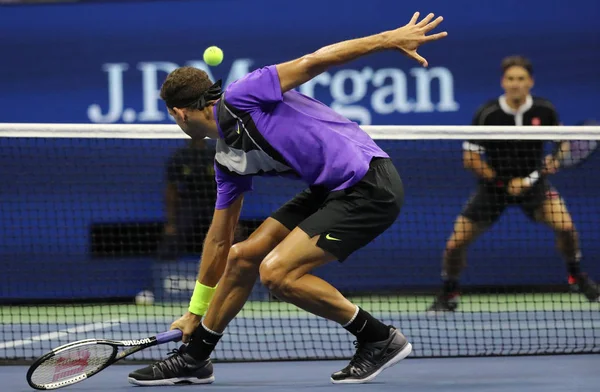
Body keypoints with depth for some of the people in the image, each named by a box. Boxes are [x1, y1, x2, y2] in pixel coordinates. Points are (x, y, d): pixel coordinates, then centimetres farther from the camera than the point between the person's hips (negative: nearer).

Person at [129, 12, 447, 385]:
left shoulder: (238, 99, -10)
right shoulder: (229, 161, 15)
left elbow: (313, 61, -13)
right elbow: (219, 240, 23)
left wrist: (390, 39, -18)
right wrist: (196, 312, 28)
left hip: (370, 184, -9)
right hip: (330, 190, 9)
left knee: (277, 271, -17)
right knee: (242, 256, 9)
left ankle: (381, 339, -5)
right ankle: (195, 358, 24)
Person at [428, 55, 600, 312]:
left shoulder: (544, 110, -12)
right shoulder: (487, 114, -19)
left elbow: (561, 138, 8)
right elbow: (470, 158, -14)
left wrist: (556, 159, -13)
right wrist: (503, 183, -18)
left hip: (532, 181, 1)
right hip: (494, 184, -1)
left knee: (565, 226, -21)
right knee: (456, 243, -7)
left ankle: (577, 278, 7)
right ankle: (448, 296, 19)